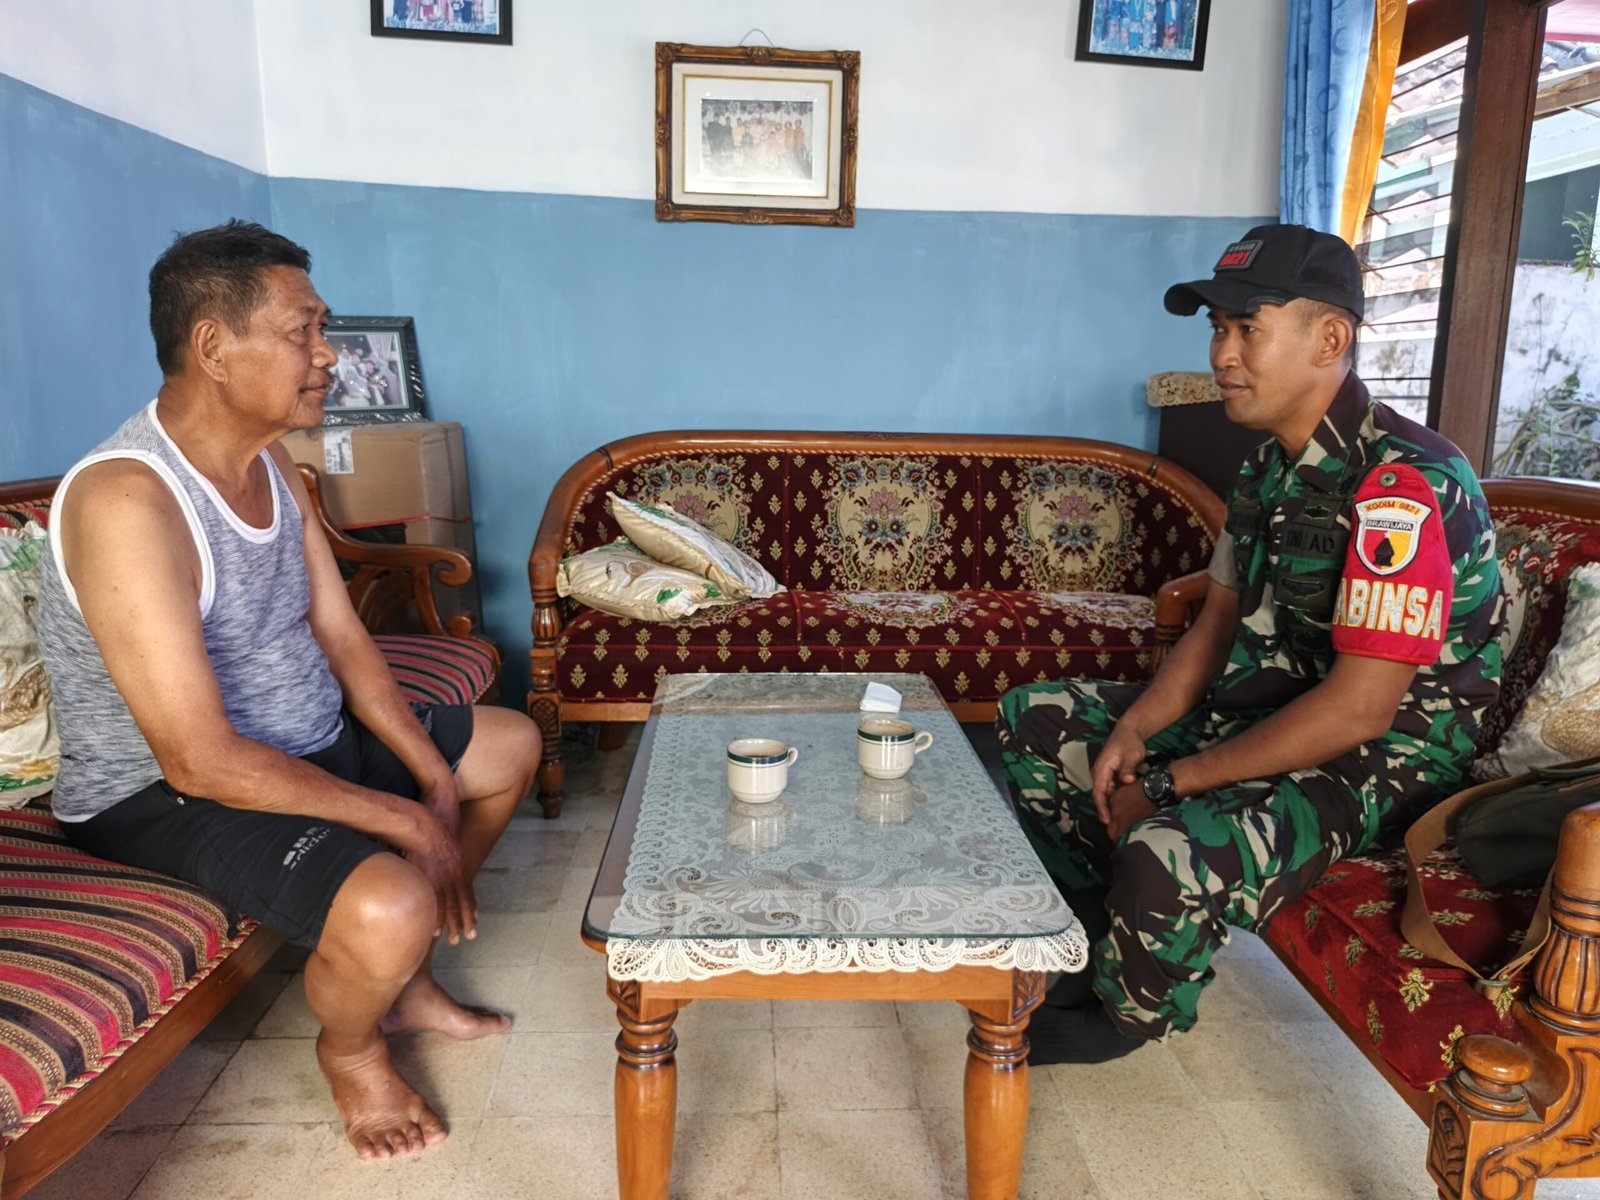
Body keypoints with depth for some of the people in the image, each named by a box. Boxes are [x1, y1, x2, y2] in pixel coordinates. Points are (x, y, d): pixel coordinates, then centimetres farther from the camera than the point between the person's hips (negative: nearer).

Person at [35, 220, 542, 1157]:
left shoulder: (273, 463, 1)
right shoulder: (126, 501, -28)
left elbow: (343, 638, 3)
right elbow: (199, 759, -30)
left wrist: (436, 781, -7)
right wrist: (404, 819, -24)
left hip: (309, 740, 9)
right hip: (163, 795, -9)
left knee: (511, 744, 13)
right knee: (390, 903, -33)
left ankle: (405, 982, 24)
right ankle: (350, 1047, 6)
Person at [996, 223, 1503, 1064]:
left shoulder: (1402, 482, -24)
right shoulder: (1270, 464, 6)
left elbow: (1358, 710, -28)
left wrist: (1173, 783, -23)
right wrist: (1135, 730, -7)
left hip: (1374, 763, -9)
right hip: (1257, 708, 9)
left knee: (1167, 858, -36)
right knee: (1033, 716, 9)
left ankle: (1133, 1012, 1)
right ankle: (1101, 941, 17)